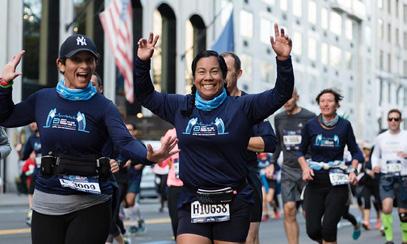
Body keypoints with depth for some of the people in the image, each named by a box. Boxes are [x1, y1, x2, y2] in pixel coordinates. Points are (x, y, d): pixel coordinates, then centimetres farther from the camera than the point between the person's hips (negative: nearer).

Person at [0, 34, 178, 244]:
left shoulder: (103, 107, -4)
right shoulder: (43, 99, 5)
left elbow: (125, 142, -19)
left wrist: (149, 156, -40)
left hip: (91, 205, -3)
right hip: (46, 203, 3)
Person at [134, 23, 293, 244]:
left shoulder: (241, 107, -1)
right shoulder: (181, 107, 8)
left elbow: (281, 94, -6)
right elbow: (146, 95, 17)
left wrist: (283, 59, -20)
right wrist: (142, 62, 4)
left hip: (233, 204, -1)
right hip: (192, 203, 1)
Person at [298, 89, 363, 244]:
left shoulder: (344, 125, -1)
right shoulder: (310, 125, 0)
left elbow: (355, 151, 8)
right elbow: (301, 151, 11)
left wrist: (353, 170, -8)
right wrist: (305, 168, -7)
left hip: (337, 181, -1)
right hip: (315, 180, 1)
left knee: (328, 227, -14)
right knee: (312, 230, -3)